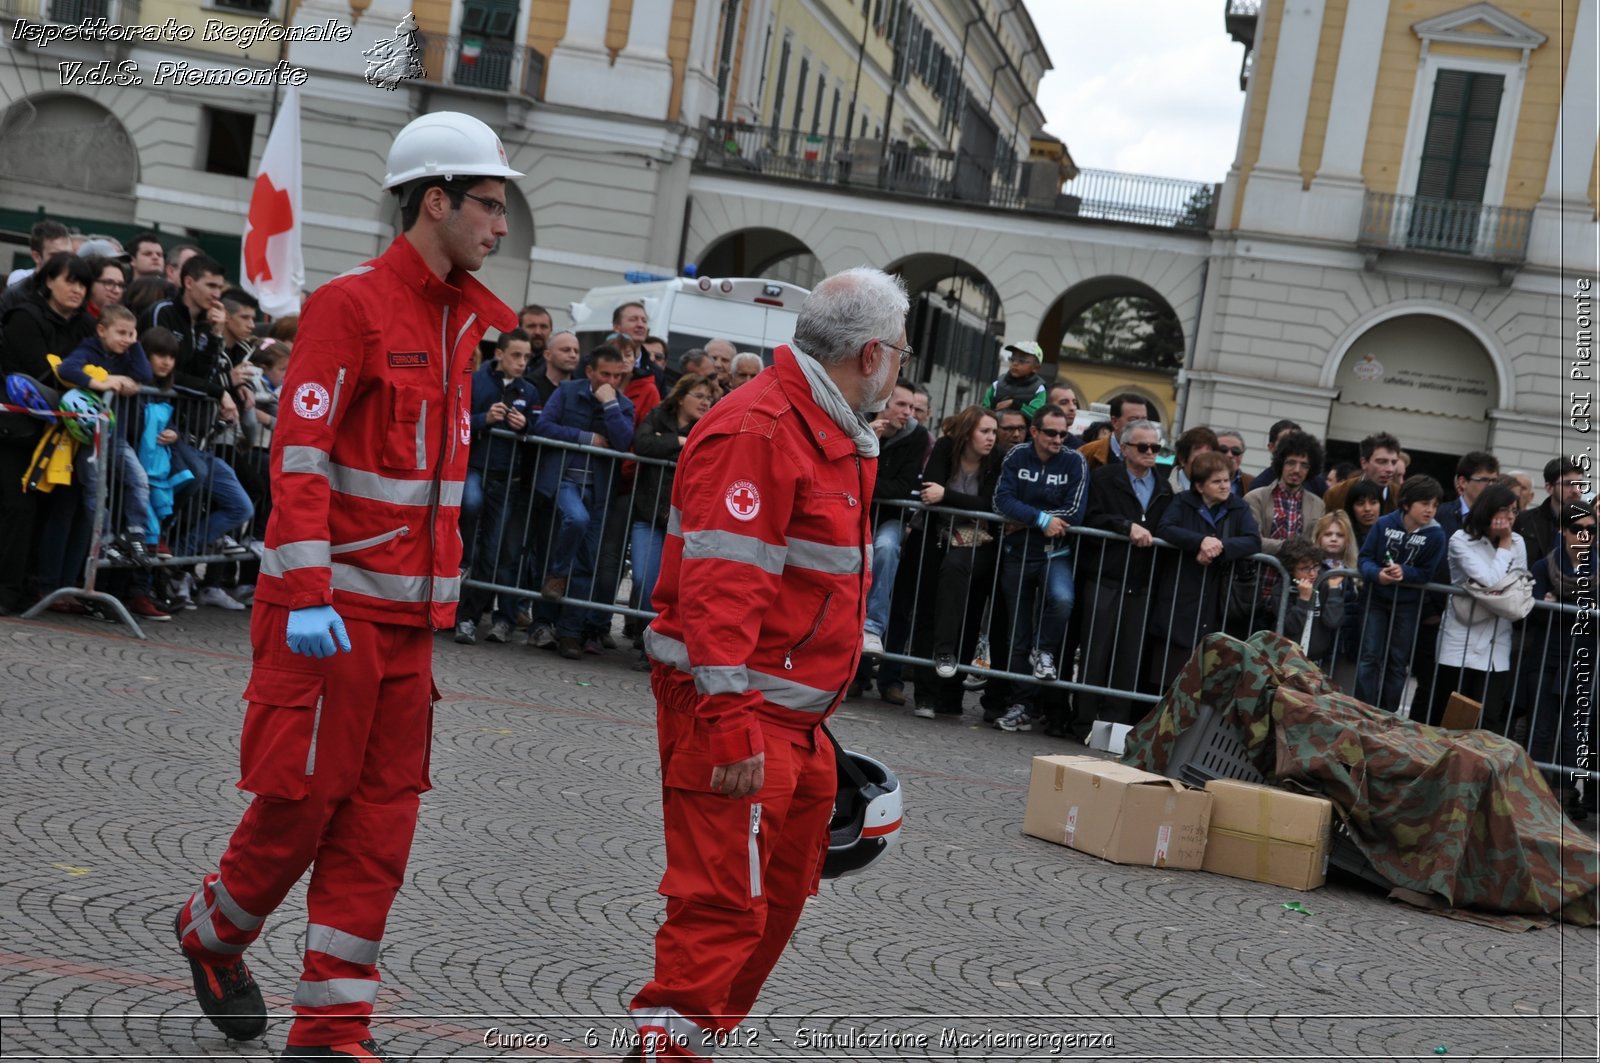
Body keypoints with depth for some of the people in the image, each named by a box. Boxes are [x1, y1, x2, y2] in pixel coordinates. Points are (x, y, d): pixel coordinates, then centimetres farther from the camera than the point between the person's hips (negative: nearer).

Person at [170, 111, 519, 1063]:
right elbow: (301, 455, -16)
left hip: (411, 608, 7)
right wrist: (307, 594, -25)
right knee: (304, 795, 0)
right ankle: (214, 931, 28)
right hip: (331, 607, -7)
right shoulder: (350, 305, -10)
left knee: (382, 814, 5)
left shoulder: (466, 314, 13)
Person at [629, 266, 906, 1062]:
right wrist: (731, 724, -28)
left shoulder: (831, 436, 18)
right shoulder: (756, 431, -17)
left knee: (780, 893, 17)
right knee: (724, 901, -11)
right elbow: (720, 586, -24)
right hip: (736, 712, -11)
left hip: (792, 720, 11)